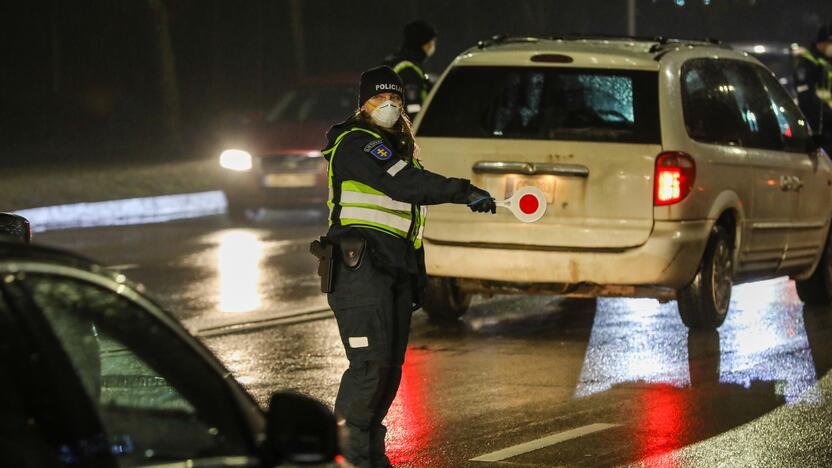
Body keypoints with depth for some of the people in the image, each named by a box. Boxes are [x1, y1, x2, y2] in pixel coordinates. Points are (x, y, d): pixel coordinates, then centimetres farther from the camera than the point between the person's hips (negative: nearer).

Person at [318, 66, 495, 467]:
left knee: (390, 366, 8)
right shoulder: (356, 142, -7)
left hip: (396, 268, 9)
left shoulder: (397, 148, 24)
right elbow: (402, 184, -22)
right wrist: (465, 192, -27)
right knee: (370, 363, -16)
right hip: (362, 265, -9)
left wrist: (417, 277, 24)